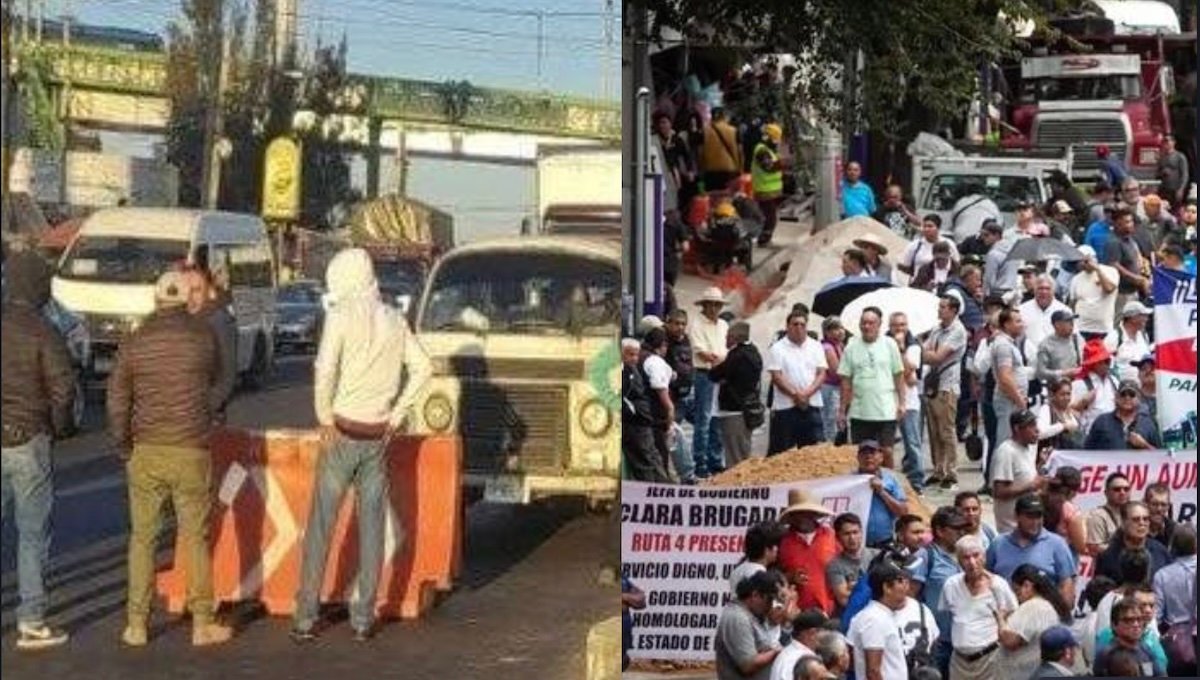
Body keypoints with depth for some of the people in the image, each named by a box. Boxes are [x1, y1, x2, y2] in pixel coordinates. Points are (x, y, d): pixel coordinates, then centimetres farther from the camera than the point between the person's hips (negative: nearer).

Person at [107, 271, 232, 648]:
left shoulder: (135, 342, -3)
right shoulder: (203, 335, -6)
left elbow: (117, 401, -1)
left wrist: (125, 447, 10)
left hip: (146, 453, 1)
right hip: (192, 452, -1)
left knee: (142, 538, 11)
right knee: (196, 538, 7)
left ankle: (137, 625, 14)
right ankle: (202, 624, 11)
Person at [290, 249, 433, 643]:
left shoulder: (341, 316, -9)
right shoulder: (394, 321, 6)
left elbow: (324, 371, -20)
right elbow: (423, 368, 7)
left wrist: (325, 419, -8)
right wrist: (397, 416, 9)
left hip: (342, 434, -4)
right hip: (378, 437, 4)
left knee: (320, 526, 3)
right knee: (372, 527, 9)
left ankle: (306, 618, 5)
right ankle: (364, 619, 11)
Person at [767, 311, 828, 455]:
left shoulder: (816, 347, 10)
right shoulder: (777, 349, 1)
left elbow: (822, 373, 3)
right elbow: (776, 377, -7)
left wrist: (807, 393, -12)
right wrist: (795, 394, -17)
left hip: (812, 406, 3)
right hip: (785, 407, -3)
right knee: (780, 452, 0)